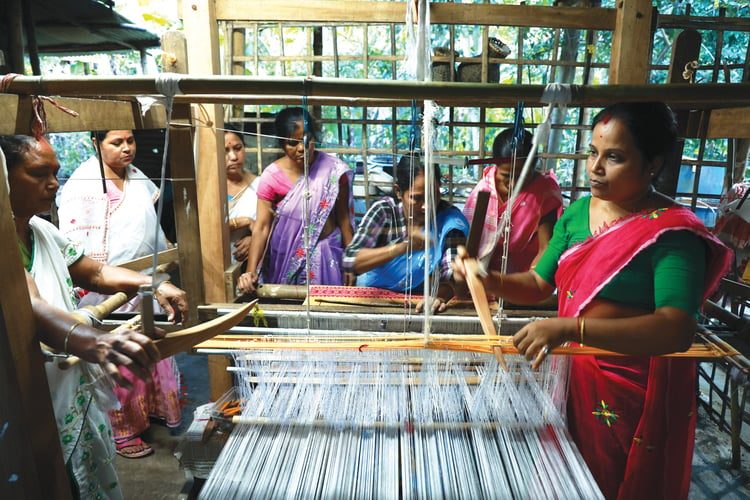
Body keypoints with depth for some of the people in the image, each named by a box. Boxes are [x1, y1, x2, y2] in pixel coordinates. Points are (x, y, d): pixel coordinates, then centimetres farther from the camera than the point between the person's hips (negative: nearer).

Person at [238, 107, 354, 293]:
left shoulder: (333, 169, -8)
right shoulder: (271, 176, -9)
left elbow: (343, 216, -2)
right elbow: (261, 227, -12)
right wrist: (251, 271, -23)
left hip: (326, 255, 0)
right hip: (286, 257, 0)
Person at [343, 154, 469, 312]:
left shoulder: (449, 218, -8)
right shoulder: (383, 211, -9)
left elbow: (451, 272, -17)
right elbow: (349, 261, -20)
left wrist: (440, 295, -38)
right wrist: (402, 247, -32)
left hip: (420, 304, 1)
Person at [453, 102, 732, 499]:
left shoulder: (672, 233, -18)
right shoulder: (577, 212, 1)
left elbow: (678, 330, -31)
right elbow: (539, 284, 4)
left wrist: (570, 328, -42)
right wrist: (490, 280, -16)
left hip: (634, 397, -5)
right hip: (575, 377, 6)